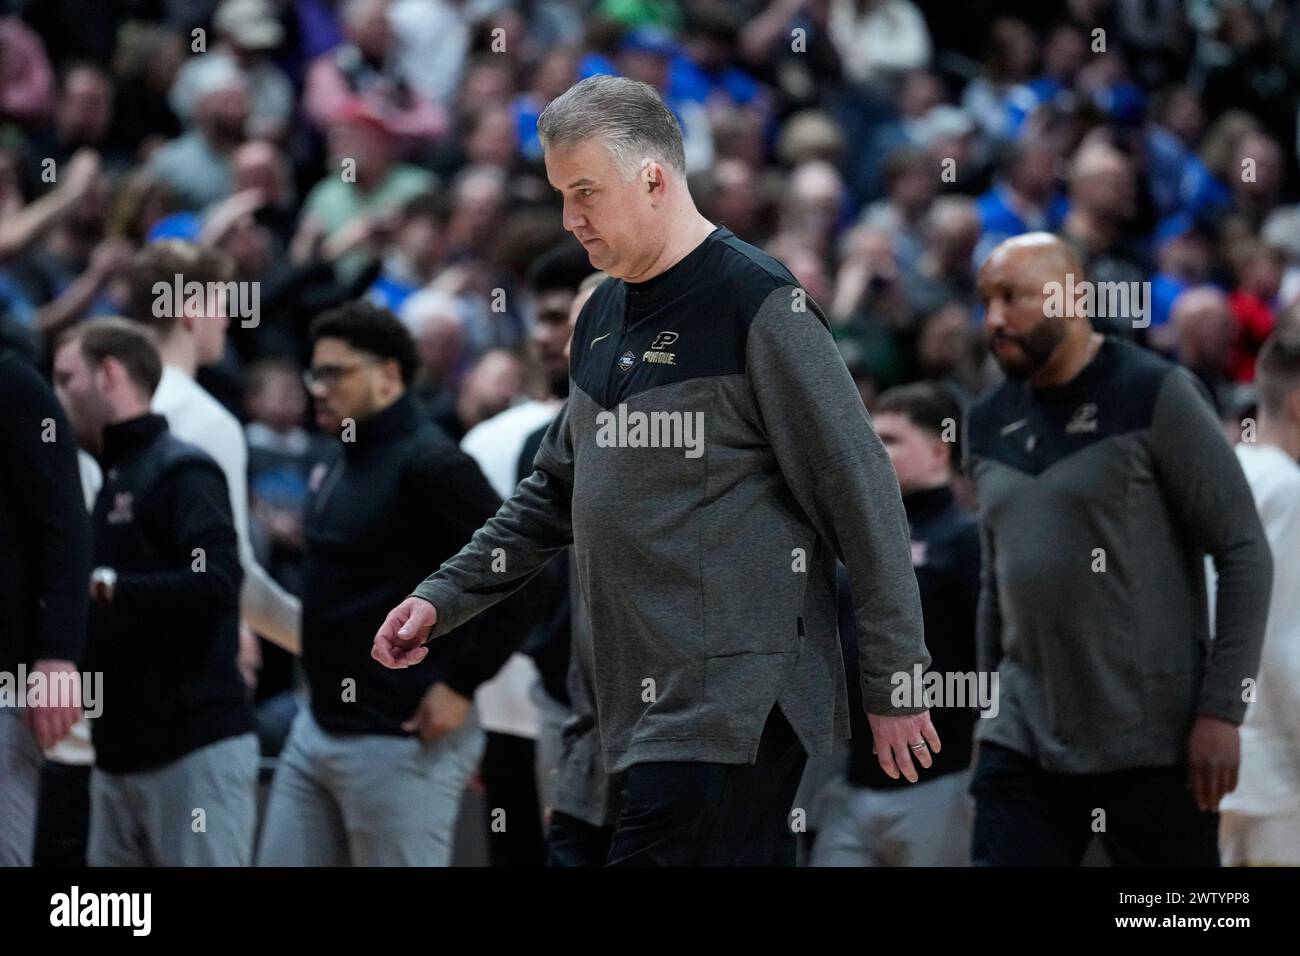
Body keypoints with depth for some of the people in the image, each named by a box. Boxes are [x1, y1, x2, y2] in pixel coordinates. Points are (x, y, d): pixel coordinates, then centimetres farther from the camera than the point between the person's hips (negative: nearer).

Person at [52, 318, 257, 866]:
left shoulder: (180, 473, -8)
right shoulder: (109, 482, 18)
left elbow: (217, 583, -23)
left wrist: (102, 585, -22)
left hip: (197, 751, -9)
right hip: (120, 754, 9)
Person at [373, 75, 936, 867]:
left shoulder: (758, 304, -9)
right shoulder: (603, 315, 16)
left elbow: (862, 496, -9)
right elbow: (555, 494, 24)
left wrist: (894, 682, -7)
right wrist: (444, 599, 13)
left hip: (739, 697, -8)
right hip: (646, 696, 8)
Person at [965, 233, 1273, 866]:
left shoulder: (1154, 396, -6)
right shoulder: (989, 425, 12)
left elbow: (1245, 556, -8)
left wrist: (1221, 711, -14)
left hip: (1153, 744, -5)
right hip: (1023, 744, 5)